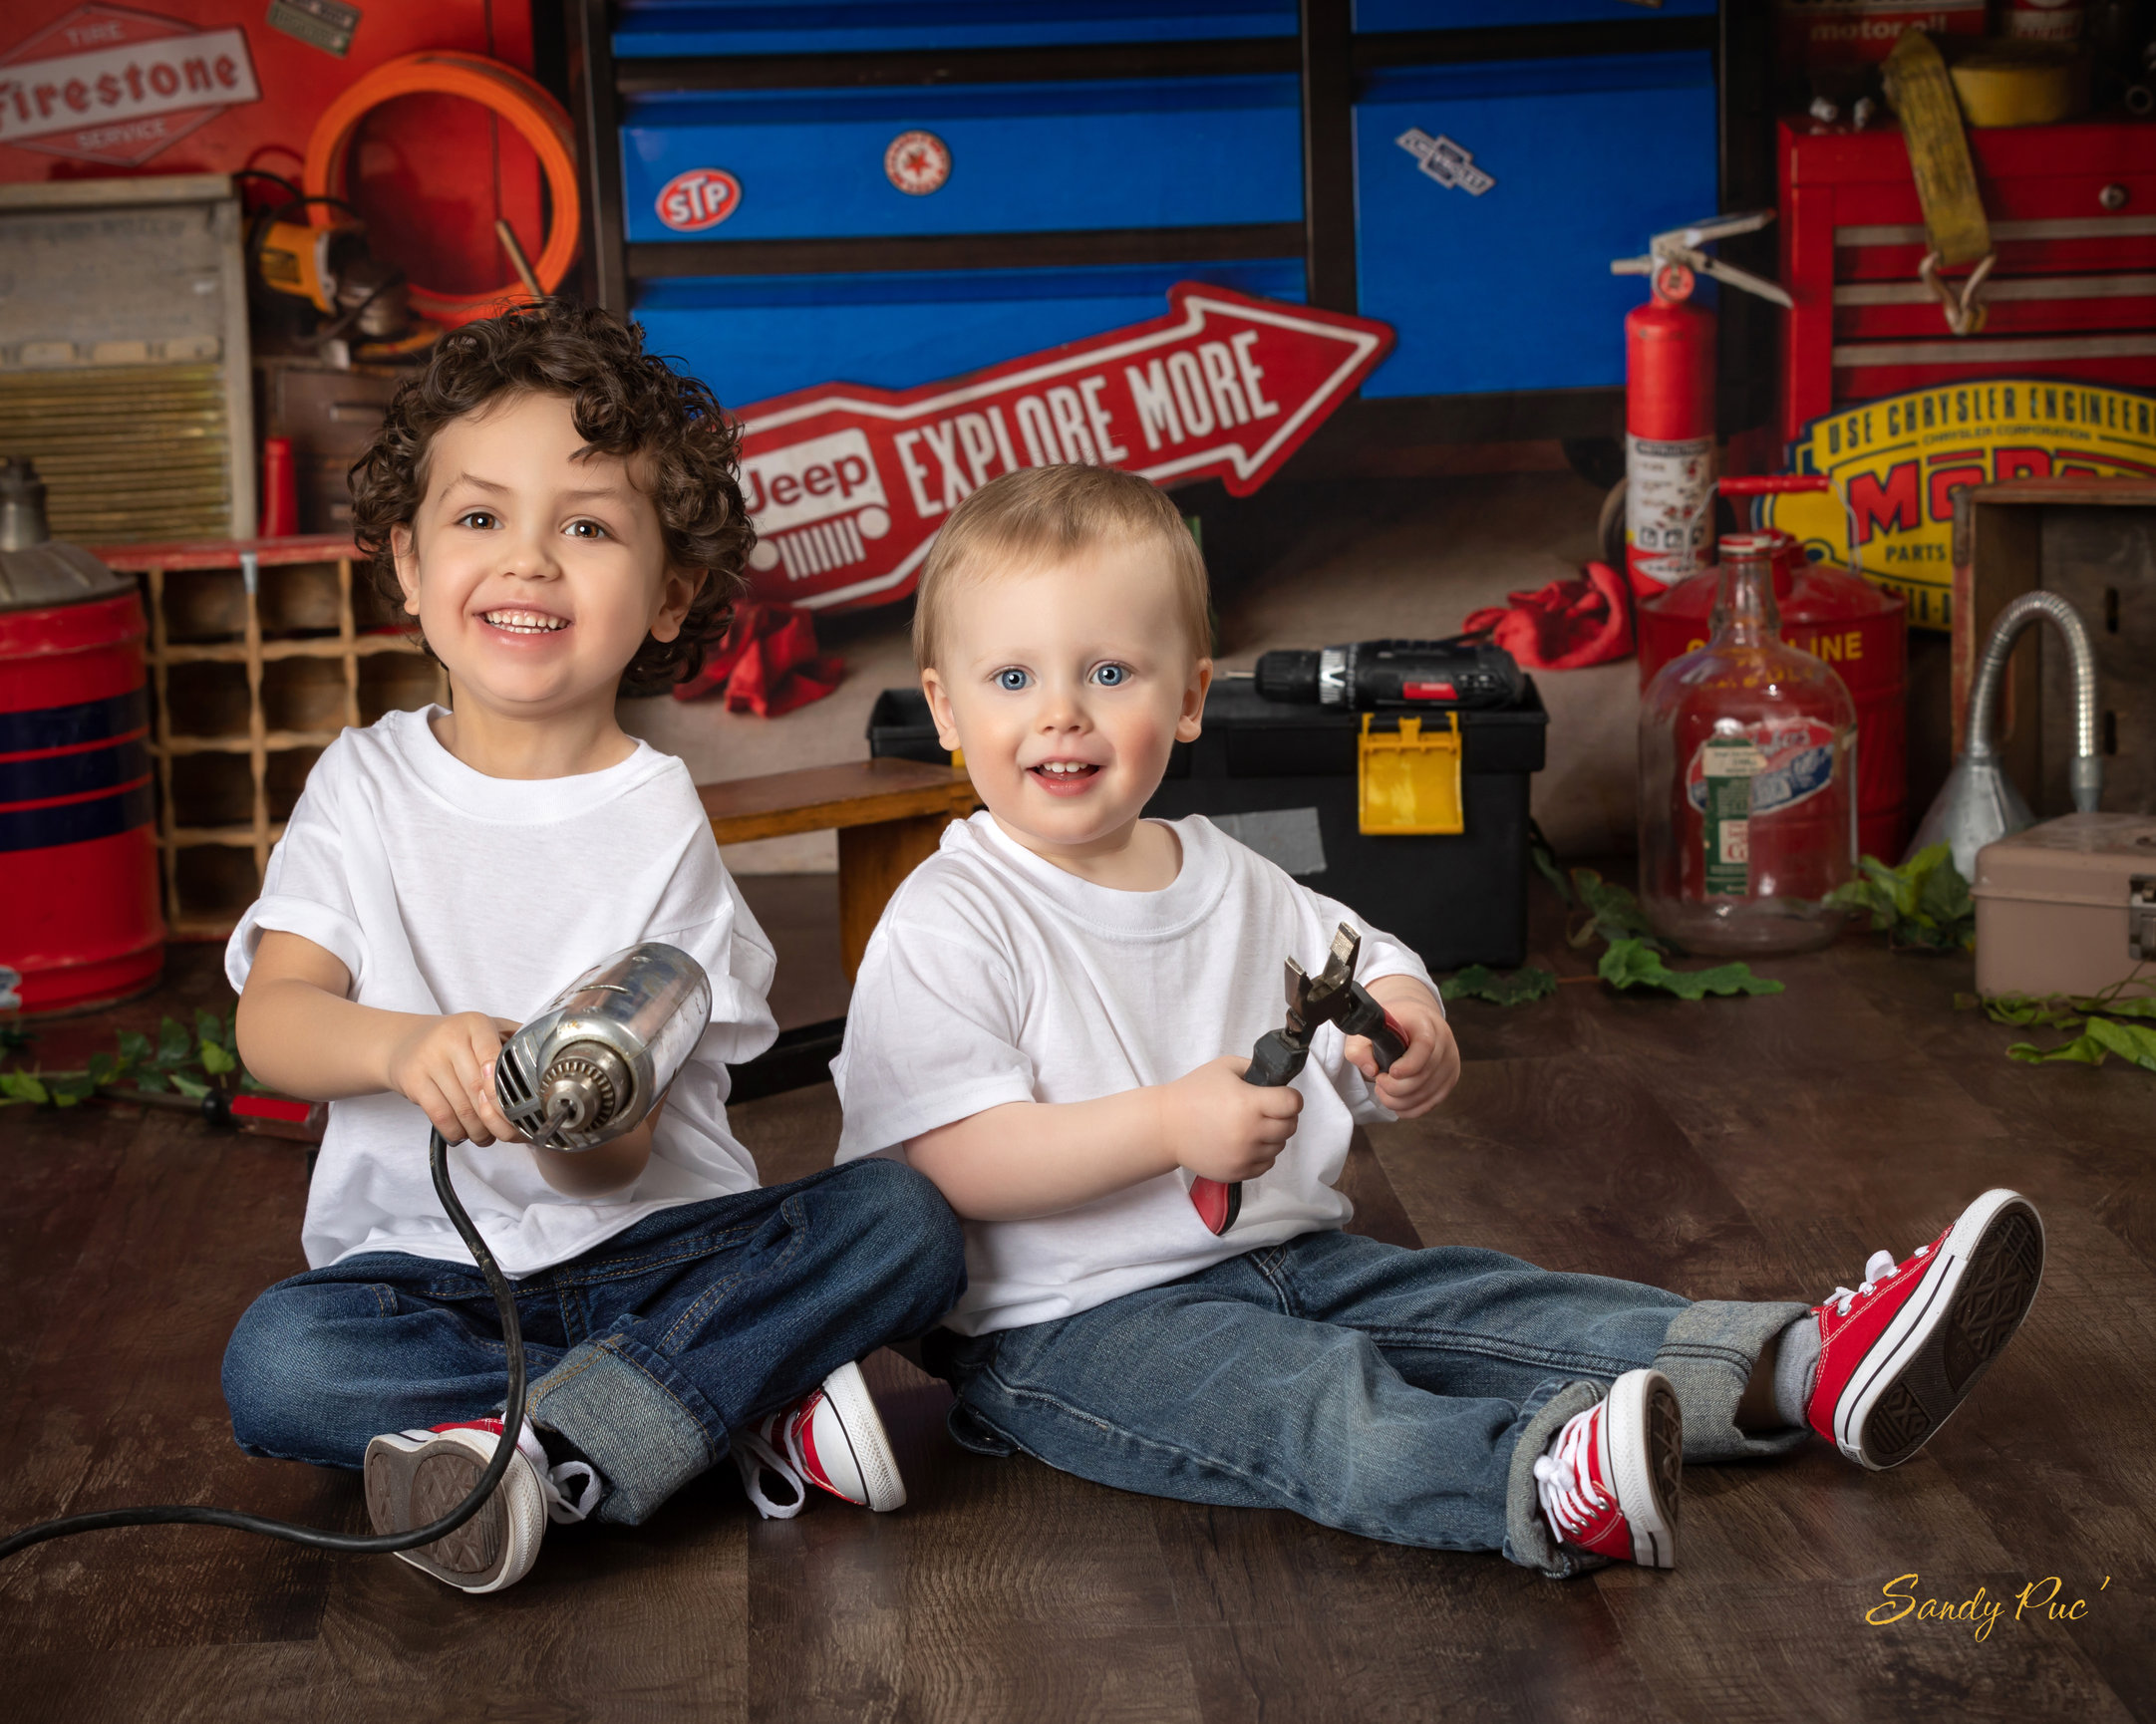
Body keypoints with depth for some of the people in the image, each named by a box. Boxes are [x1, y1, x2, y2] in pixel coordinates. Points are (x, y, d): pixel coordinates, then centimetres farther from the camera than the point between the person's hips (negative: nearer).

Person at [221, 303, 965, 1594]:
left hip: (650, 1243, 0)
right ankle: (754, 1409, -26)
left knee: (906, 1222, -25)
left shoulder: (657, 815, -2)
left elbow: (619, 1154, -9)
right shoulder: (369, 784, 5)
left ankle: (546, 1452, -32)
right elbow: (272, 1018, -7)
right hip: (427, 1258, 1)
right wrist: (407, 1045, -30)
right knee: (277, 1361, -32)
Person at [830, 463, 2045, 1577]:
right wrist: (1170, 1125, -27)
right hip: (1072, 1322, -7)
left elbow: (1367, 970, 18)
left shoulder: (1230, 883, 11)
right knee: (1316, 1403, -34)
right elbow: (953, 1163, -18)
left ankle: (1809, 1368, -21)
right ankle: (1547, 1482, -61)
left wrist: (1409, 1038, -8)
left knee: (1495, 1306, -11)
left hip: (1284, 1257, 8)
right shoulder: (944, 926, -10)